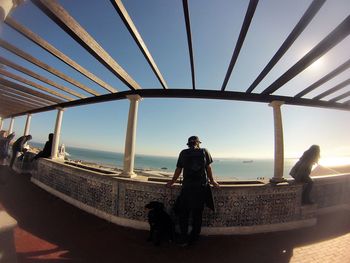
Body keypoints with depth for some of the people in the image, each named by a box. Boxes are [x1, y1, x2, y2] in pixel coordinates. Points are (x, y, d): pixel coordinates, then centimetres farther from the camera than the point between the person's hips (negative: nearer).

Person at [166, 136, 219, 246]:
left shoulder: (183, 153, 1)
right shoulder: (204, 151, 2)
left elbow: (178, 170, 4)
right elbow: (208, 168, 7)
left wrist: (172, 182, 17)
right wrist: (212, 181, 22)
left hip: (187, 187, -1)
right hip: (202, 186, 1)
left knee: (183, 213, 15)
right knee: (198, 214, 16)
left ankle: (184, 239, 20)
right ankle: (193, 238, 28)